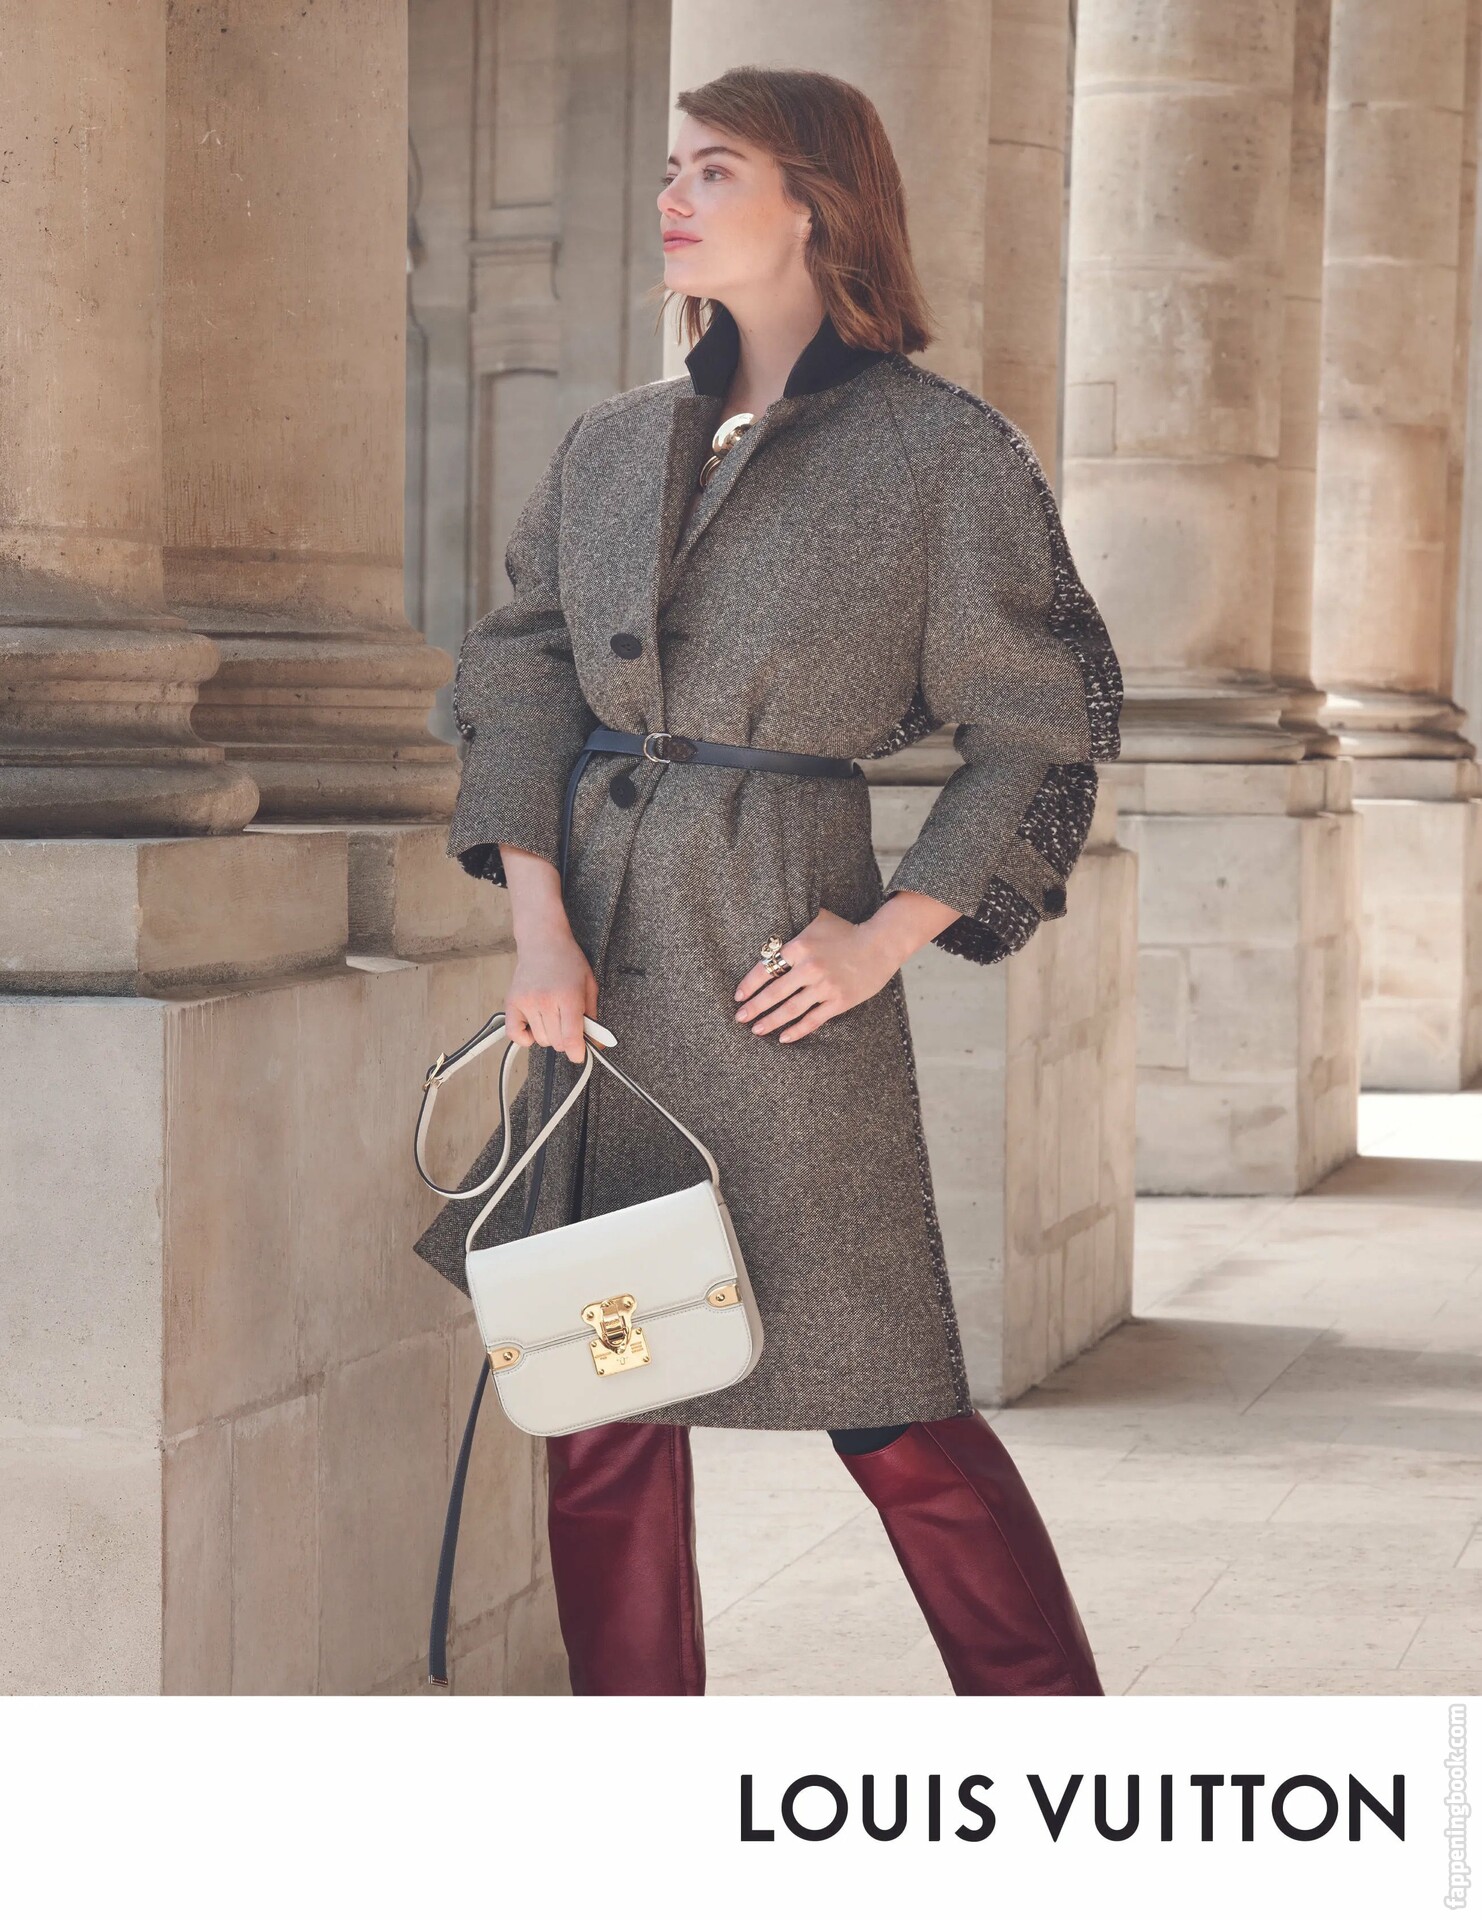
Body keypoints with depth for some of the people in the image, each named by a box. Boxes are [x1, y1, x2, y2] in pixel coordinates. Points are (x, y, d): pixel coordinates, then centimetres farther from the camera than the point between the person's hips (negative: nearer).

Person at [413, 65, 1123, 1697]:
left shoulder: (944, 453, -4)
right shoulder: (611, 446, 10)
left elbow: (1047, 721, -1)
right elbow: (515, 673, 9)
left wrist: (890, 935, -8)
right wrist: (540, 927, -4)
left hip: (777, 963, -5)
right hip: (601, 951, 5)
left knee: (887, 1409, -2)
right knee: (600, 1397, 8)